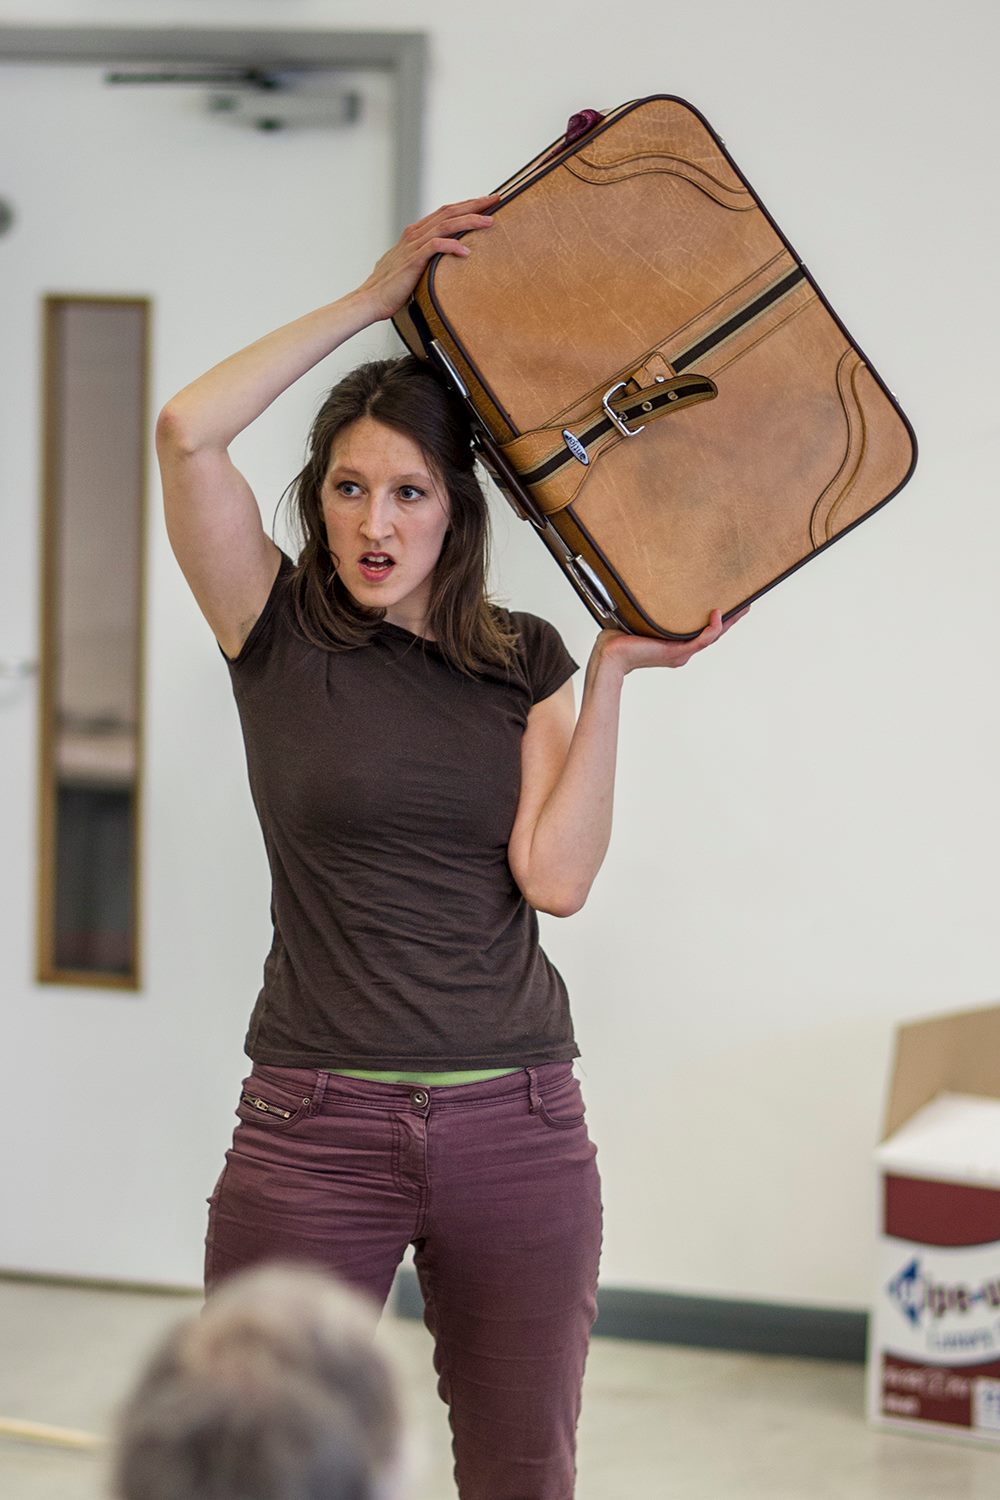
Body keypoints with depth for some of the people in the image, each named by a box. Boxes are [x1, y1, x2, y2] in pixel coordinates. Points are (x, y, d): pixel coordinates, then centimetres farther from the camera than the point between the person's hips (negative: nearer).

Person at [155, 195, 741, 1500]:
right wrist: (376, 297, -9)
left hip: (516, 1126, 2)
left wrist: (615, 674, -5)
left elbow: (556, 877, -4)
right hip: (316, 1126, -2)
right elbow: (186, 435, -14)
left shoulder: (524, 663, 9)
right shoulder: (281, 636, 2)